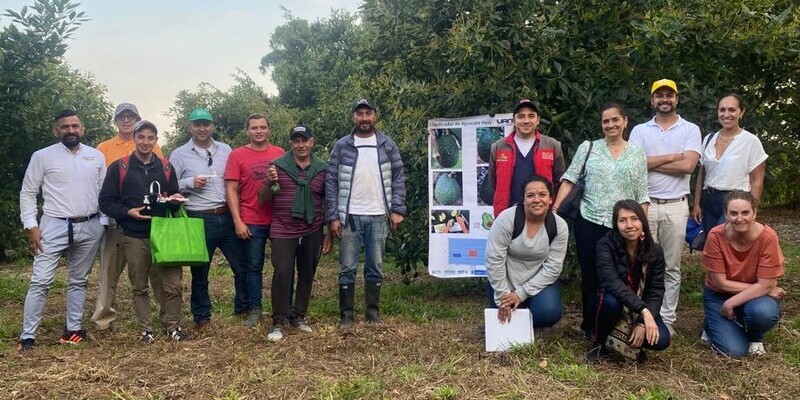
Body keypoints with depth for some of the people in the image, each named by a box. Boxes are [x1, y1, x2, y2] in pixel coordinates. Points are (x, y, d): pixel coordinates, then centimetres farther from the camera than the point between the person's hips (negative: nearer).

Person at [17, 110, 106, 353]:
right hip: (54, 226, -3)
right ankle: (28, 336, 2)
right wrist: (31, 225, -7)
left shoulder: (96, 156, 6)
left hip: (89, 227, 3)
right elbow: (28, 193, 2)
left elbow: (104, 193, 10)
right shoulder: (43, 156, -1)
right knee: (40, 281, -5)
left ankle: (73, 328, 22)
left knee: (78, 281, 12)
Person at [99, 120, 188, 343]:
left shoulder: (166, 167, 11)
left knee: (174, 285, -3)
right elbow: (105, 201, 1)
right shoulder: (119, 167, 2)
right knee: (139, 288, 8)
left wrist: (175, 199, -5)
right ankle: (145, 330, 20)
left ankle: (172, 326, 14)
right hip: (134, 237, -1)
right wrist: (128, 212, -13)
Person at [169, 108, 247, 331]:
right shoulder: (179, 155, 2)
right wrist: (190, 183, -14)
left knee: (242, 266, 7)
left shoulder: (226, 150, 10)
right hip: (199, 220, -2)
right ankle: (202, 316, 25)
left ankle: (243, 308, 25)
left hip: (227, 217, 3)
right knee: (200, 272, 9)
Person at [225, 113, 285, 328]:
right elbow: (231, 190, -3)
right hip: (251, 221, -2)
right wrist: (237, 221, -9)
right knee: (254, 266, 8)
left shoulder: (280, 153, 4)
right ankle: (254, 309, 20)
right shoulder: (237, 155, -1)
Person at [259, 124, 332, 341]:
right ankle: (278, 322, 3)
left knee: (307, 274, 10)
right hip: (283, 231, -2)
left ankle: (299, 315, 27)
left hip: (312, 232, 3)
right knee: (282, 273, -9)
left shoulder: (323, 169, 6)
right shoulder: (278, 166, 0)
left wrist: (329, 234, 8)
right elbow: (263, 199, 3)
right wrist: (270, 182, -17)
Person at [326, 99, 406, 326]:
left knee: (375, 267, 10)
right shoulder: (341, 146, 1)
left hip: (379, 216, 1)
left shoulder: (388, 145, 4)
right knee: (348, 268, 4)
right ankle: (346, 313, 15)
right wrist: (333, 216, -5)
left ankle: (373, 310, 22)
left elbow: (398, 178, 5)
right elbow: (331, 182, 1)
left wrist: (397, 210, -4)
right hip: (350, 216, -1)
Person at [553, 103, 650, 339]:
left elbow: (642, 195, 5)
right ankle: (590, 326, 19)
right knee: (590, 276, 6)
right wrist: (554, 208, -11)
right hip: (589, 223, 0)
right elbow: (569, 179, -1)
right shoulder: (588, 148, 4)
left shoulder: (637, 155, 7)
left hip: (622, 227, 1)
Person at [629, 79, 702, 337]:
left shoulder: (691, 130, 4)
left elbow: (688, 165, -11)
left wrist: (651, 162, -8)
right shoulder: (640, 130, 7)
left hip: (676, 206, 0)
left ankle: (666, 319, 16)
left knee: (672, 267, 7)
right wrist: (674, 156, -8)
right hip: (645, 204, 0)